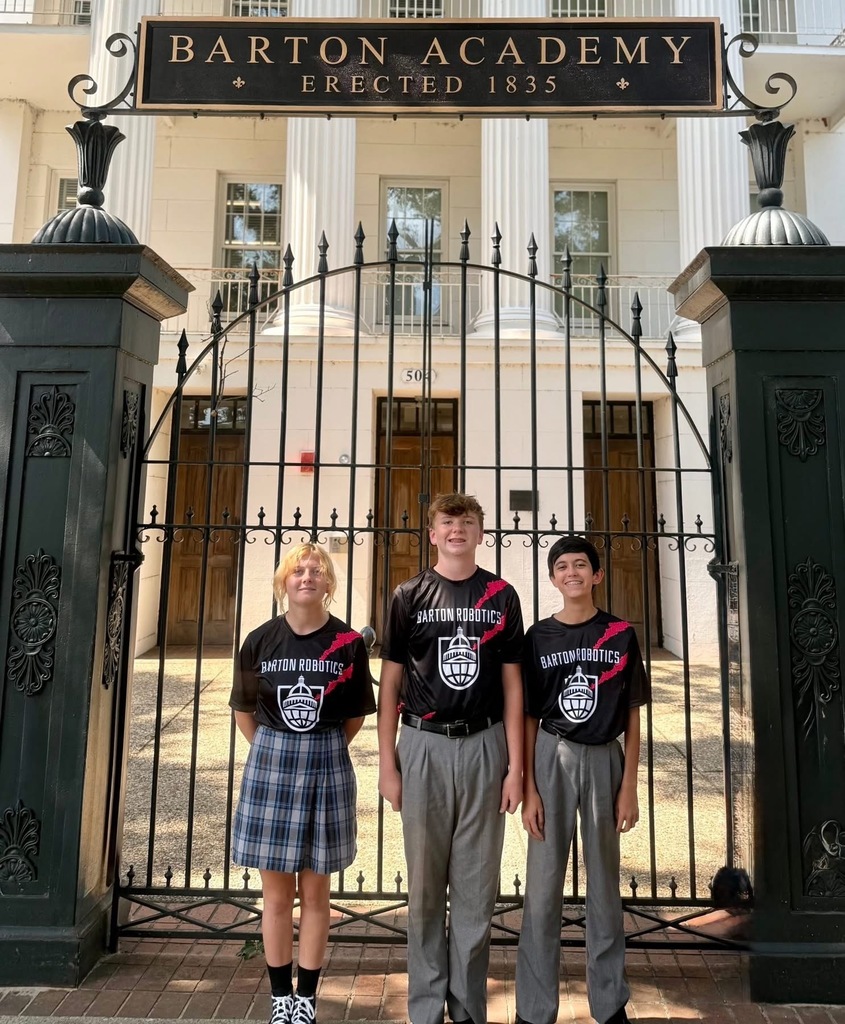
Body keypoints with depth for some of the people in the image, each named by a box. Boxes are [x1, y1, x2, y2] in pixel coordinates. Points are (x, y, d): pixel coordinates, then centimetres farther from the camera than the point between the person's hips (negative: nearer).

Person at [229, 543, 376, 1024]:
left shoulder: (349, 642, -7)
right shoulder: (261, 640, -3)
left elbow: (357, 714, 4)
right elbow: (244, 709, 9)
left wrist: (321, 749, 3)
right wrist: (275, 751, 5)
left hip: (326, 766, -1)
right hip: (270, 763, 1)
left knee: (315, 892, 11)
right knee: (277, 893, 12)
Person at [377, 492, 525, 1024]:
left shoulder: (501, 595, 4)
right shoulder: (410, 595, 2)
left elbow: (512, 684, 4)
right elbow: (391, 682, 4)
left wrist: (515, 765, 0)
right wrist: (387, 762, 0)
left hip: (484, 746, 1)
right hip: (424, 745, 0)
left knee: (477, 885, 10)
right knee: (425, 884, 11)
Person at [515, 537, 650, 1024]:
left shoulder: (622, 635, 1)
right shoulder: (540, 636, 0)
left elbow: (632, 718, 4)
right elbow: (529, 717, 1)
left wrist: (630, 787, -1)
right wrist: (529, 788, -4)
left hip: (604, 760, 1)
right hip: (553, 758, 0)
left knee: (605, 883, 13)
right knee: (543, 884, 4)